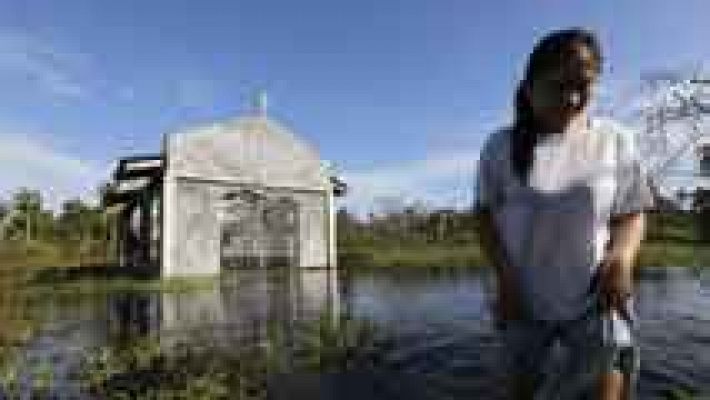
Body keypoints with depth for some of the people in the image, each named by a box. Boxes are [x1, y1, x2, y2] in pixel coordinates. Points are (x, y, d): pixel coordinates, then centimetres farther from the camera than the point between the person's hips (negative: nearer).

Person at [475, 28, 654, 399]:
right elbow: (486, 216, -2)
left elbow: (632, 213, 2)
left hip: (596, 302, 0)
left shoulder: (614, 140, -6)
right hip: (525, 301, 1)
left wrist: (622, 256, -18)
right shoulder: (500, 146, -7)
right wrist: (504, 275, -14)